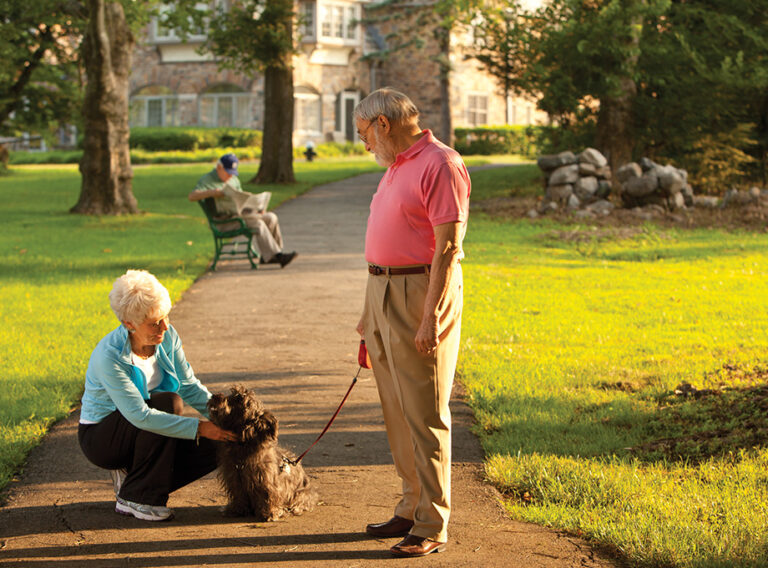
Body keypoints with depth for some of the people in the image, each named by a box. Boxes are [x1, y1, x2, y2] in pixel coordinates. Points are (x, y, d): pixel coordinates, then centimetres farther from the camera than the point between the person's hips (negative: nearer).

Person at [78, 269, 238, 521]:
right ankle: (134, 498, -20)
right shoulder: (109, 357, -30)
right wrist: (199, 427, -37)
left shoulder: (167, 336, -9)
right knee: (168, 402, -31)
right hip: (100, 438, -7)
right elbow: (139, 416, -35)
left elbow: (189, 386, -1)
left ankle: (129, 476, 6)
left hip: (141, 433, 7)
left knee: (211, 449, -14)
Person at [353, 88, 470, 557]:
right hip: (384, 290, 10)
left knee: (424, 415, -6)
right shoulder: (397, 166, 18)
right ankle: (411, 509, 22)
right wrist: (370, 311, 23)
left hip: (422, 293, -10)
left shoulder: (440, 165, -13)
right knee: (397, 412, 12)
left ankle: (432, 527, -1)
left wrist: (431, 317, -23)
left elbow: (448, 246, -18)